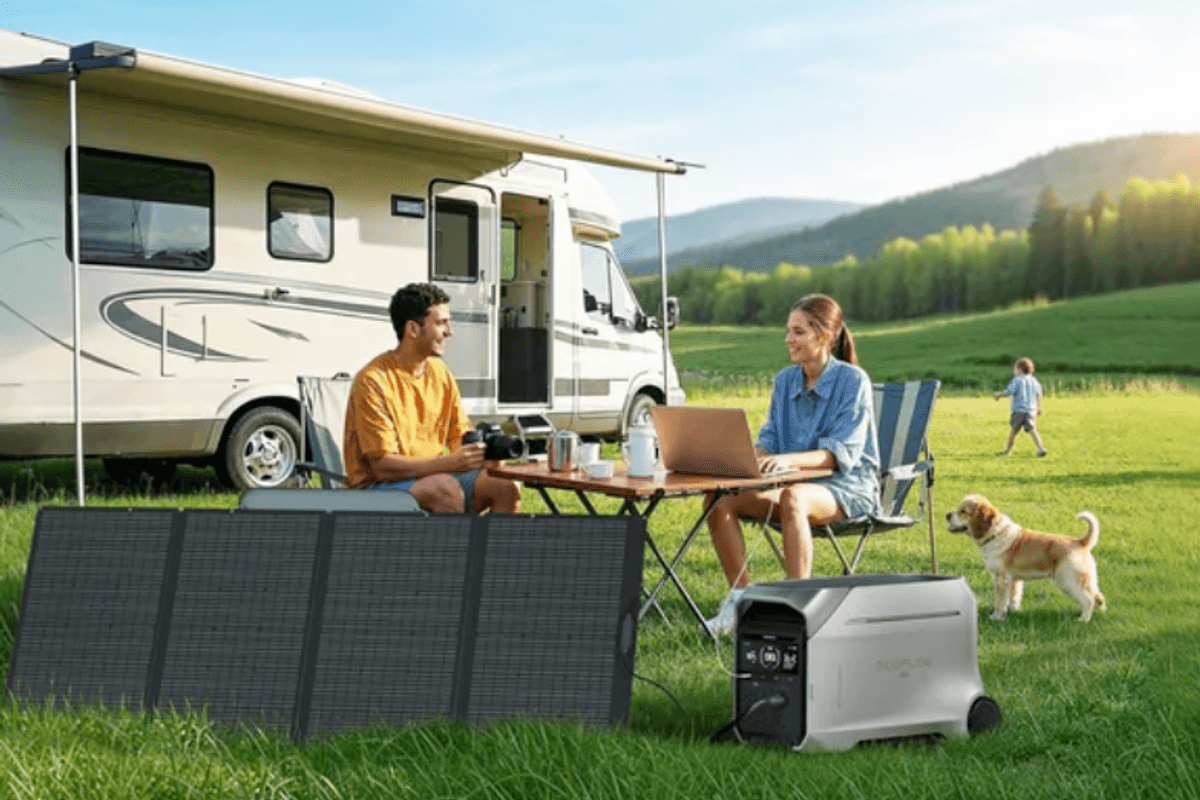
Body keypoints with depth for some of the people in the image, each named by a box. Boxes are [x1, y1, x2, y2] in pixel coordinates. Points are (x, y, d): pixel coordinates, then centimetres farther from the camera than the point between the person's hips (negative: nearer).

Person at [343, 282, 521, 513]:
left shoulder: (440, 373, 9)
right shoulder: (373, 380, -15)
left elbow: (460, 435, 13)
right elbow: (382, 465, -19)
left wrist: (481, 453, -12)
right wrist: (450, 462, -27)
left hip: (433, 474, 7)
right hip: (378, 486, -7)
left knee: (508, 489, -14)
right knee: (447, 488, -35)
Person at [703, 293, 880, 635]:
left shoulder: (852, 380, -10)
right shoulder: (785, 380, 9)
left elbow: (841, 453, -19)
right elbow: (769, 439, 9)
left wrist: (789, 459, -36)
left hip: (847, 486, -6)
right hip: (796, 482, 6)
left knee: (793, 498, -40)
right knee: (721, 500, -19)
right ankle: (740, 598, -11)